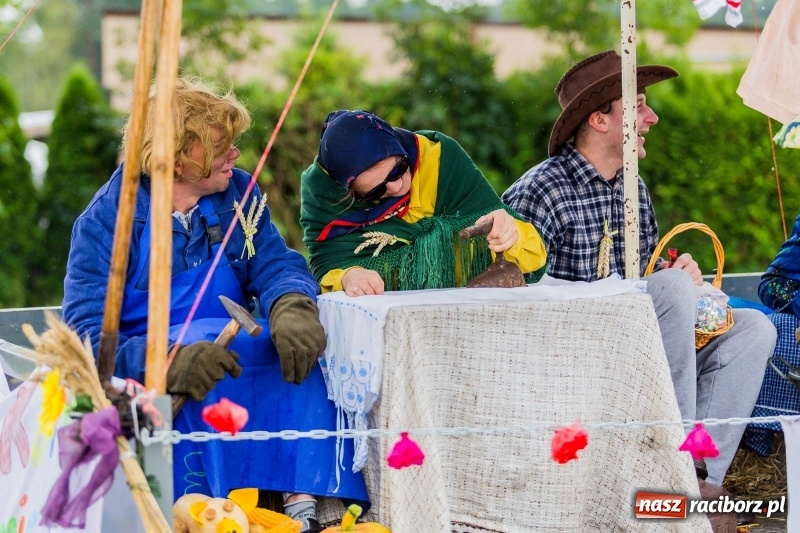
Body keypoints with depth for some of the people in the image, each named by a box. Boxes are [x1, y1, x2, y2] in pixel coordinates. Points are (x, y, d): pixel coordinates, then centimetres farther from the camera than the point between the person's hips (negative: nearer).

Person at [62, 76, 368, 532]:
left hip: (234, 350, 4)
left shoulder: (239, 195, 9)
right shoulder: (106, 220, -6)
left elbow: (275, 265, -2)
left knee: (297, 347, -26)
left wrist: (292, 307, -29)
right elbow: (88, 332, -15)